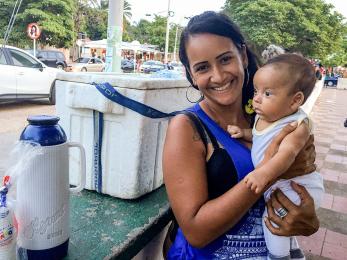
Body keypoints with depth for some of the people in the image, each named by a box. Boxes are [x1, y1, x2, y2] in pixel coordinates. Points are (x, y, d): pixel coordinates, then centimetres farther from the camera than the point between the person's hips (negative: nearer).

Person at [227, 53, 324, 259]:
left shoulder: (298, 124, -24)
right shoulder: (262, 117, -1)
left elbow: (288, 152, -40)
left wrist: (264, 173, -55)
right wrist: (244, 132, -3)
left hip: (297, 186, -8)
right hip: (275, 184, 9)